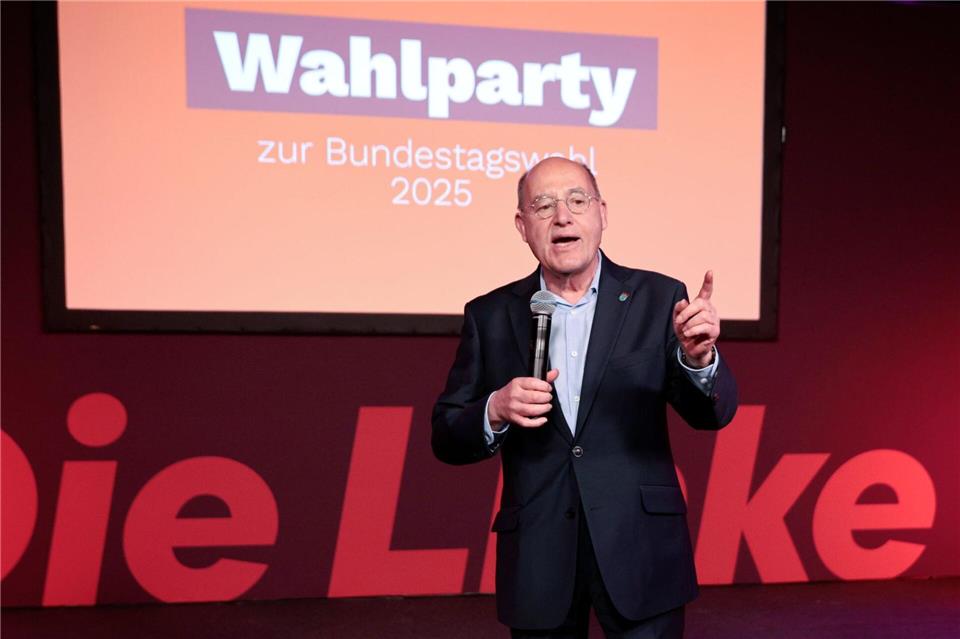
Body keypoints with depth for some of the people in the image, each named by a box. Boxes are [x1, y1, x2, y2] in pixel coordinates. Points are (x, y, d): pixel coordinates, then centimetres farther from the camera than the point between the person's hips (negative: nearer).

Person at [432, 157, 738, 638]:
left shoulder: (657, 299, -1)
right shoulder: (490, 315, 2)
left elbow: (712, 414, -4)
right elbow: (446, 440, 3)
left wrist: (698, 357, -25)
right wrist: (496, 411, -17)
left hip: (639, 549, -1)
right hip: (537, 558, 1)